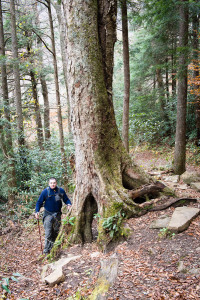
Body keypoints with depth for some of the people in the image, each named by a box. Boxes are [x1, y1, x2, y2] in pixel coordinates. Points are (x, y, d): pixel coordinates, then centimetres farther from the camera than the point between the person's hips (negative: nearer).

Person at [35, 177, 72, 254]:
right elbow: (39, 202, -3)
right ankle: (47, 251, -3)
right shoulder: (45, 191, -9)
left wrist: (69, 204, -12)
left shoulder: (61, 191, -3)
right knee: (48, 233, -10)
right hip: (48, 214, -3)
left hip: (57, 214, 3)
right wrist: (37, 211, -16)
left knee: (56, 232, 13)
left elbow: (66, 199, 8)